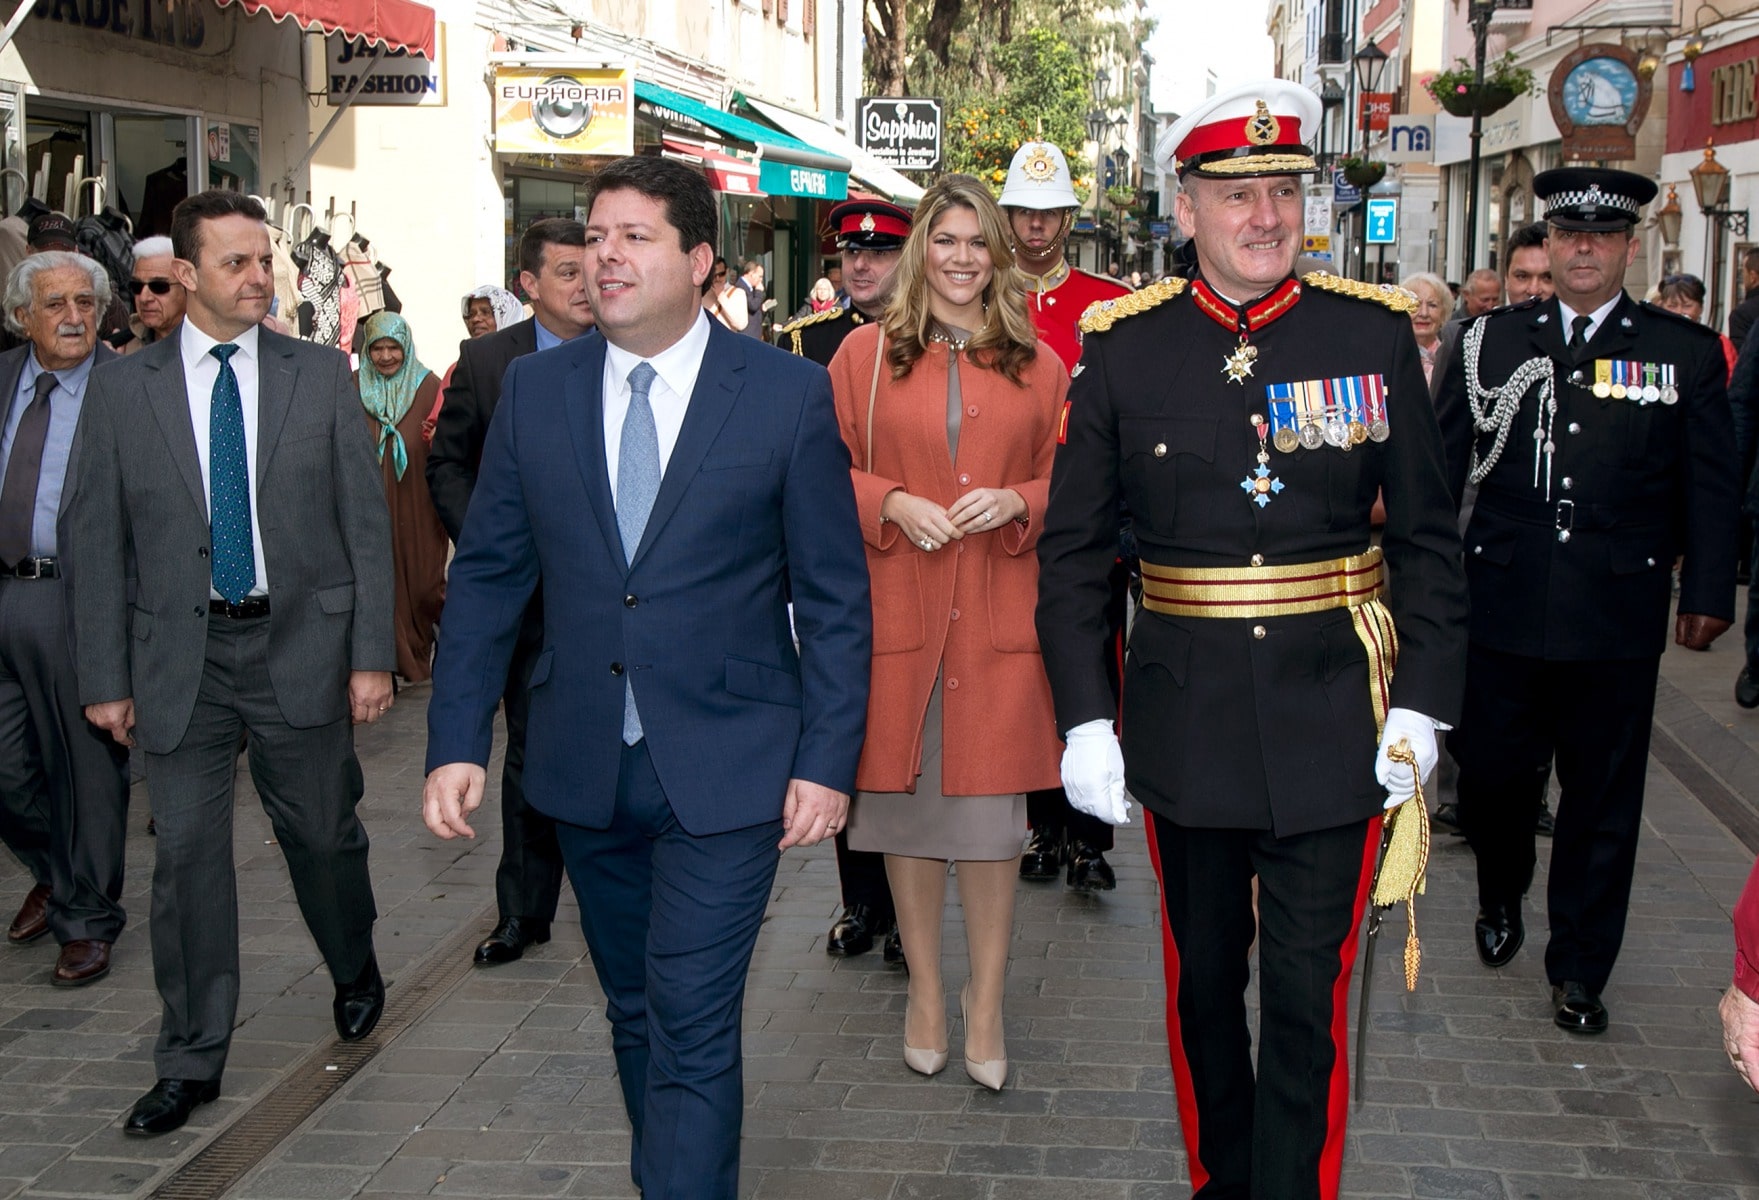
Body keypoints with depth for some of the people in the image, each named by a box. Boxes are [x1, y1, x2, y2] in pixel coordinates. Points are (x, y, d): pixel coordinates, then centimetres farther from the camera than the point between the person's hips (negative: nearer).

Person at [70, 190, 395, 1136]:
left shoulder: (322, 376, 2)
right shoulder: (121, 388, 2)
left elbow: (365, 521, 2)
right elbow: (99, 540, 3)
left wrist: (372, 655, -3)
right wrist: (106, 678, 0)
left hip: (301, 643, 0)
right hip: (180, 655, 0)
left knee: (323, 834, 11)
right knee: (187, 853, 3)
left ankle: (355, 971, 41)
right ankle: (192, 1059, 17)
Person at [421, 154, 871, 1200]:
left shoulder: (789, 392, -6)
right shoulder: (536, 389, 4)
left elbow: (835, 594, -4)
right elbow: (486, 574, 6)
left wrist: (827, 759, -8)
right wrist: (457, 741, 0)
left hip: (725, 770, -4)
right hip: (586, 767, 4)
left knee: (693, 1035, -6)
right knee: (637, 1017, 18)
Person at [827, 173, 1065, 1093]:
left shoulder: (1037, 364, 9)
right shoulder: (866, 353, 6)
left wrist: (1017, 503, -9)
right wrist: (893, 505, -11)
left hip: (999, 618, 0)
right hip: (896, 612, 0)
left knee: (994, 807, 1)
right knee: (905, 801, 6)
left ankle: (987, 1002, 16)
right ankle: (925, 990, 23)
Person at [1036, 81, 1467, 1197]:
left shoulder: (1377, 334, -1)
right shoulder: (1123, 346, -1)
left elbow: (1428, 538, 3)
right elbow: (1073, 548, 1)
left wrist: (1422, 704, -4)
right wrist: (1085, 717, -5)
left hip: (1334, 716, -1)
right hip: (1185, 717, 1)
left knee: (1309, 998, 3)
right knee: (1204, 982, 16)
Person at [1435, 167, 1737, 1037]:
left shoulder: (1687, 352, 4)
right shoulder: (1493, 342, 6)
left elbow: (1710, 485, 6)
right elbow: (1443, 462, 7)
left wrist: (1708, 592, 2)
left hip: (1618, 616, 0)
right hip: (1502, 606, 1)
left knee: (1602, 795, 7)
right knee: (1490, 771, 9)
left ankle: (1579, 967, 21)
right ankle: (1501, 899, 39)